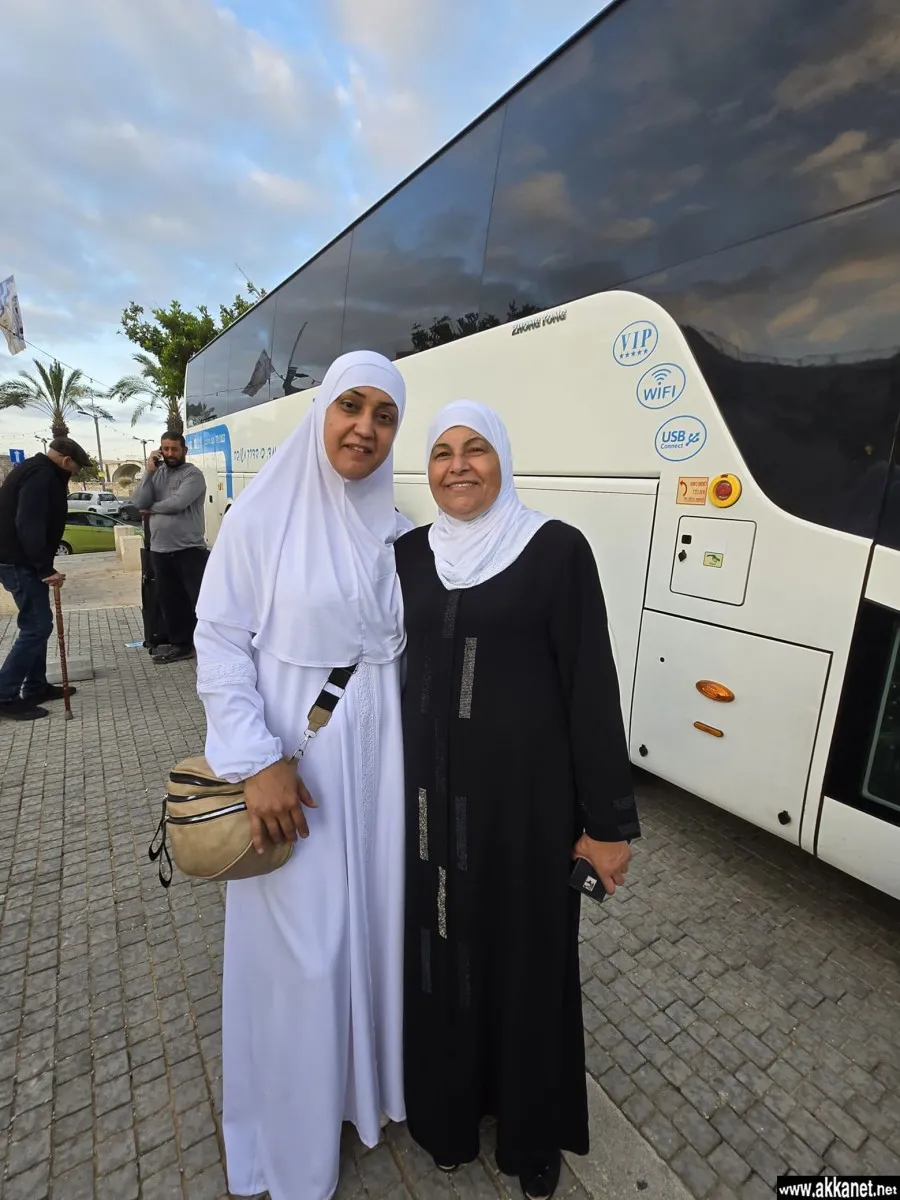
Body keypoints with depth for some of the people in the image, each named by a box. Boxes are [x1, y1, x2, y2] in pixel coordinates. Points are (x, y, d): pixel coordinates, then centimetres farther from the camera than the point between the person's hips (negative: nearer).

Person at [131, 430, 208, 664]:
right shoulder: (156, 473, 13)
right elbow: (139, 502, 1)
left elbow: (177, 503, -19)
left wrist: (151, 508, -2)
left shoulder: (193, 474, -6)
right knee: (170, 601, 14)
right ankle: (180, 644, 27)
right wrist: (148, 472, -4)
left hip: (189, 549, -6)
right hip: (160, 550, 7)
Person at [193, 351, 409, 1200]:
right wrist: (258, 761, -15)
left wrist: (415, 745, 8)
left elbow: (404, 644, 9)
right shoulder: (261, 516, -9)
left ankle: (366, 1076, 50)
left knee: (376, 917, 20)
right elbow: (218, 642, -9)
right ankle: (295, 1126, 42)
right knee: (299, 942, 12)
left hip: (379, 750, 5)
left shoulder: (394, 530, 4)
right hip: (291, 755, -4)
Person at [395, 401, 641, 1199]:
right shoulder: (411, 554, 4)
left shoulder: (556, 549, -10)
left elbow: (591, 684, -10)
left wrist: (609, 818, -8)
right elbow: (391, 664, 10)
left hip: (525, 788, -3)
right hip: (430, 786, 4)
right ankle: (448, 1105, 50)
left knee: (527, 950, 16)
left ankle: (532, 1129, 47)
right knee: (441, 947, 19)